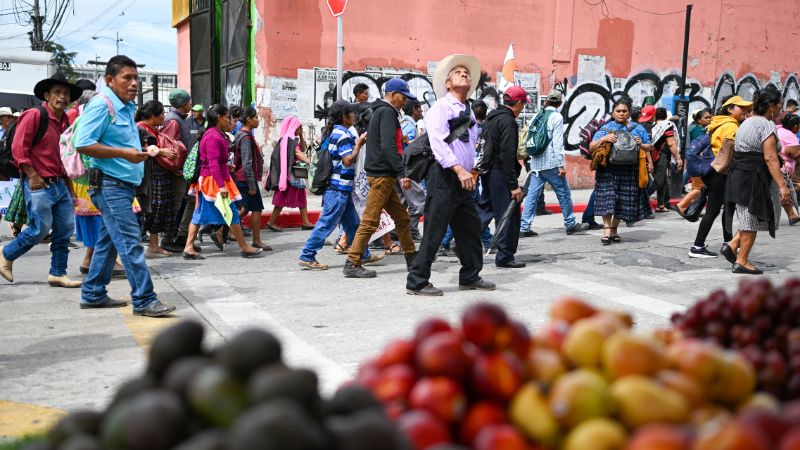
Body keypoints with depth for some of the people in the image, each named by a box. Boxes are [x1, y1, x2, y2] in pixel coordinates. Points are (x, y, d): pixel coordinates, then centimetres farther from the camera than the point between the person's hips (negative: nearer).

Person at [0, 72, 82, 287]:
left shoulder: (65, 122, 14)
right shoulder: (34, 116, -9)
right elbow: (18, 147, -13)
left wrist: (68, 182, 19)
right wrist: (32, 175, -16)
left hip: (59, 184, 8)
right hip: (39, 184, -8)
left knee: (65, 229, 5)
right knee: (40, 228, -7)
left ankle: (57, 273, 14)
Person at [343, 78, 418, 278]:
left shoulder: (381, 111, 22)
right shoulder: (387, 112, -10)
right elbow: (388, 146, -21)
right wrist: (402, 173, -23)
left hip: (383, 174, 11)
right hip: (382, 174, -11)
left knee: (401, 217, 15)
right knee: (370, 221, -9)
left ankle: (412, 258, 23)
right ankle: (352, 264, -6)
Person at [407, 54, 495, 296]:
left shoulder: (469, 113, 20)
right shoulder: (440, 107, -6)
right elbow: (438, 143, -19)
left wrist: (472, 171, 16)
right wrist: (459, 169, -26)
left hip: (464, 179, 8)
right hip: (444, 177, -8)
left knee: (470, 229, 13)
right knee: (434, 231, -6)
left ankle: (470, 277, 27)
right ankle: (417, 282, 2)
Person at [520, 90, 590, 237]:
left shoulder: (537, 116, 11)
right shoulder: (557, 117, -7)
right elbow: (557, 143, -13)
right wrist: (561, 165, -12)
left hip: (536, 163, 6)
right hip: (551, 164, -6)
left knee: (532, 194, 4)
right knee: (564, 193, 7)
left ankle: (524, 225, -1)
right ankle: (570, 224, 17)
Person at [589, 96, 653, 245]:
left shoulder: (638, 128, 14)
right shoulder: (606, 128, 8)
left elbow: (649, 148, 16)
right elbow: (592, 147, 3)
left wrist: (641, 144, -5)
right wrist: (603, 139, -13)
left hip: (629, 171, 2)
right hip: (608, 170, -2)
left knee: (623, 201, 5)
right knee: (607, 198, -12)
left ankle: (614, 229, 17)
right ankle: (607, 230, -12)